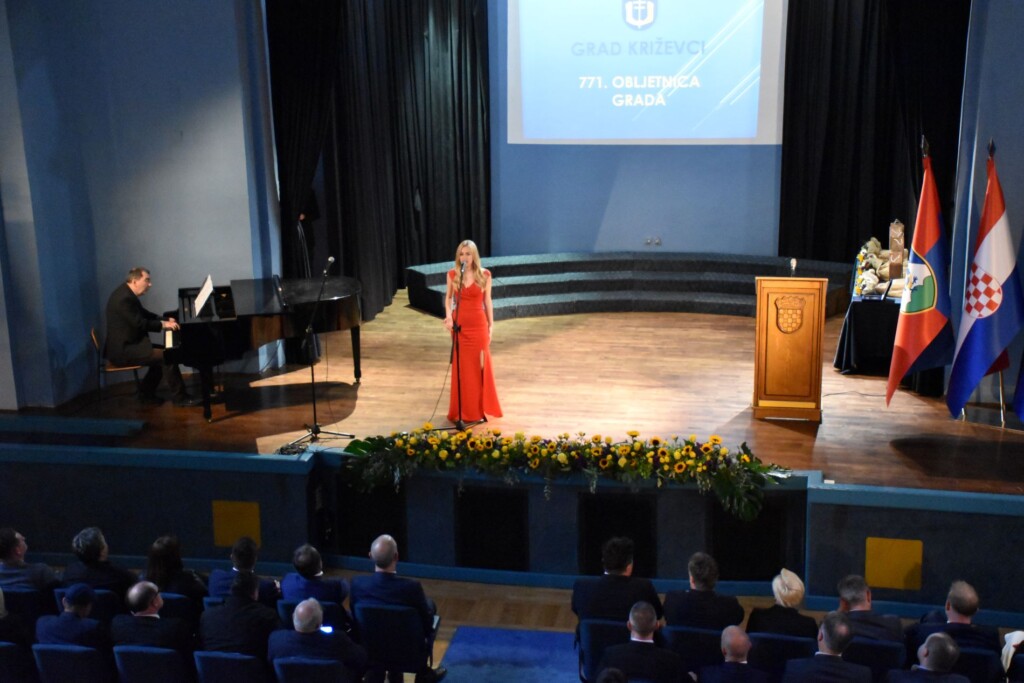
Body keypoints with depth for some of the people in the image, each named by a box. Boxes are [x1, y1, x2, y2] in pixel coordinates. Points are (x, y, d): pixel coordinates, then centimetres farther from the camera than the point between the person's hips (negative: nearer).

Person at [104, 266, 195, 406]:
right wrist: (163, 325, -12)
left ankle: (146, 394, 21)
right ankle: (180, 397, -5)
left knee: (161, 353, 19)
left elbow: (144, 314, 21)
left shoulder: (127, 292, 12)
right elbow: (140, 324, -23)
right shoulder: (124, 298, -22)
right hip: (123, 350, -12)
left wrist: (164, 320, 7)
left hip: (126, 344, 12)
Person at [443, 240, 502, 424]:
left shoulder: (484, 275, -4)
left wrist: (491, 325, 3)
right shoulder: (452, 274, -1)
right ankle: (461, 410, 15)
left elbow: (487, 301, 2)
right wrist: (448, 316, -9)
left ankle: (479, 408, 17)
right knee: (461, 366, 6)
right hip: (459, 324, 1)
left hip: (478, 324, -1)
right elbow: (448, 297, 8)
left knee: (480, 365, 5)